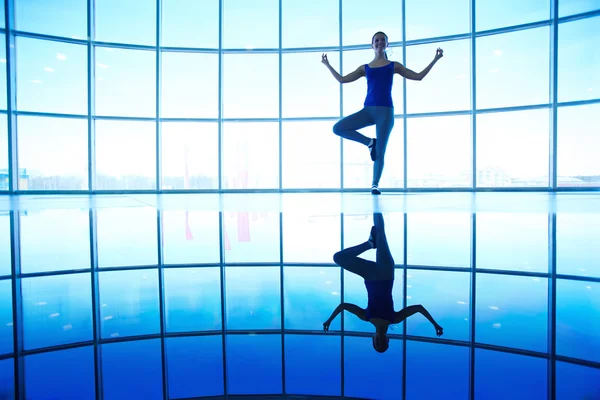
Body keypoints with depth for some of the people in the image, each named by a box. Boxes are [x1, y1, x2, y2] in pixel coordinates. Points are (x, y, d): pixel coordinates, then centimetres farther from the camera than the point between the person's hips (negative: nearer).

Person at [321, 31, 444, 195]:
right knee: (338, 128, -17)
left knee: (380, 152, -5)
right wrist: (327, 65, 18)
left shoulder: (394, 66, 14)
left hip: (386, 111, -2)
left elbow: (419, 76, 14)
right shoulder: (365, 68, 17)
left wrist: (435, 59, 12)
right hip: (368, 110, 2)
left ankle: (375, 184, 8)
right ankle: (369, 142, -2)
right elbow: (342, 79, 16)